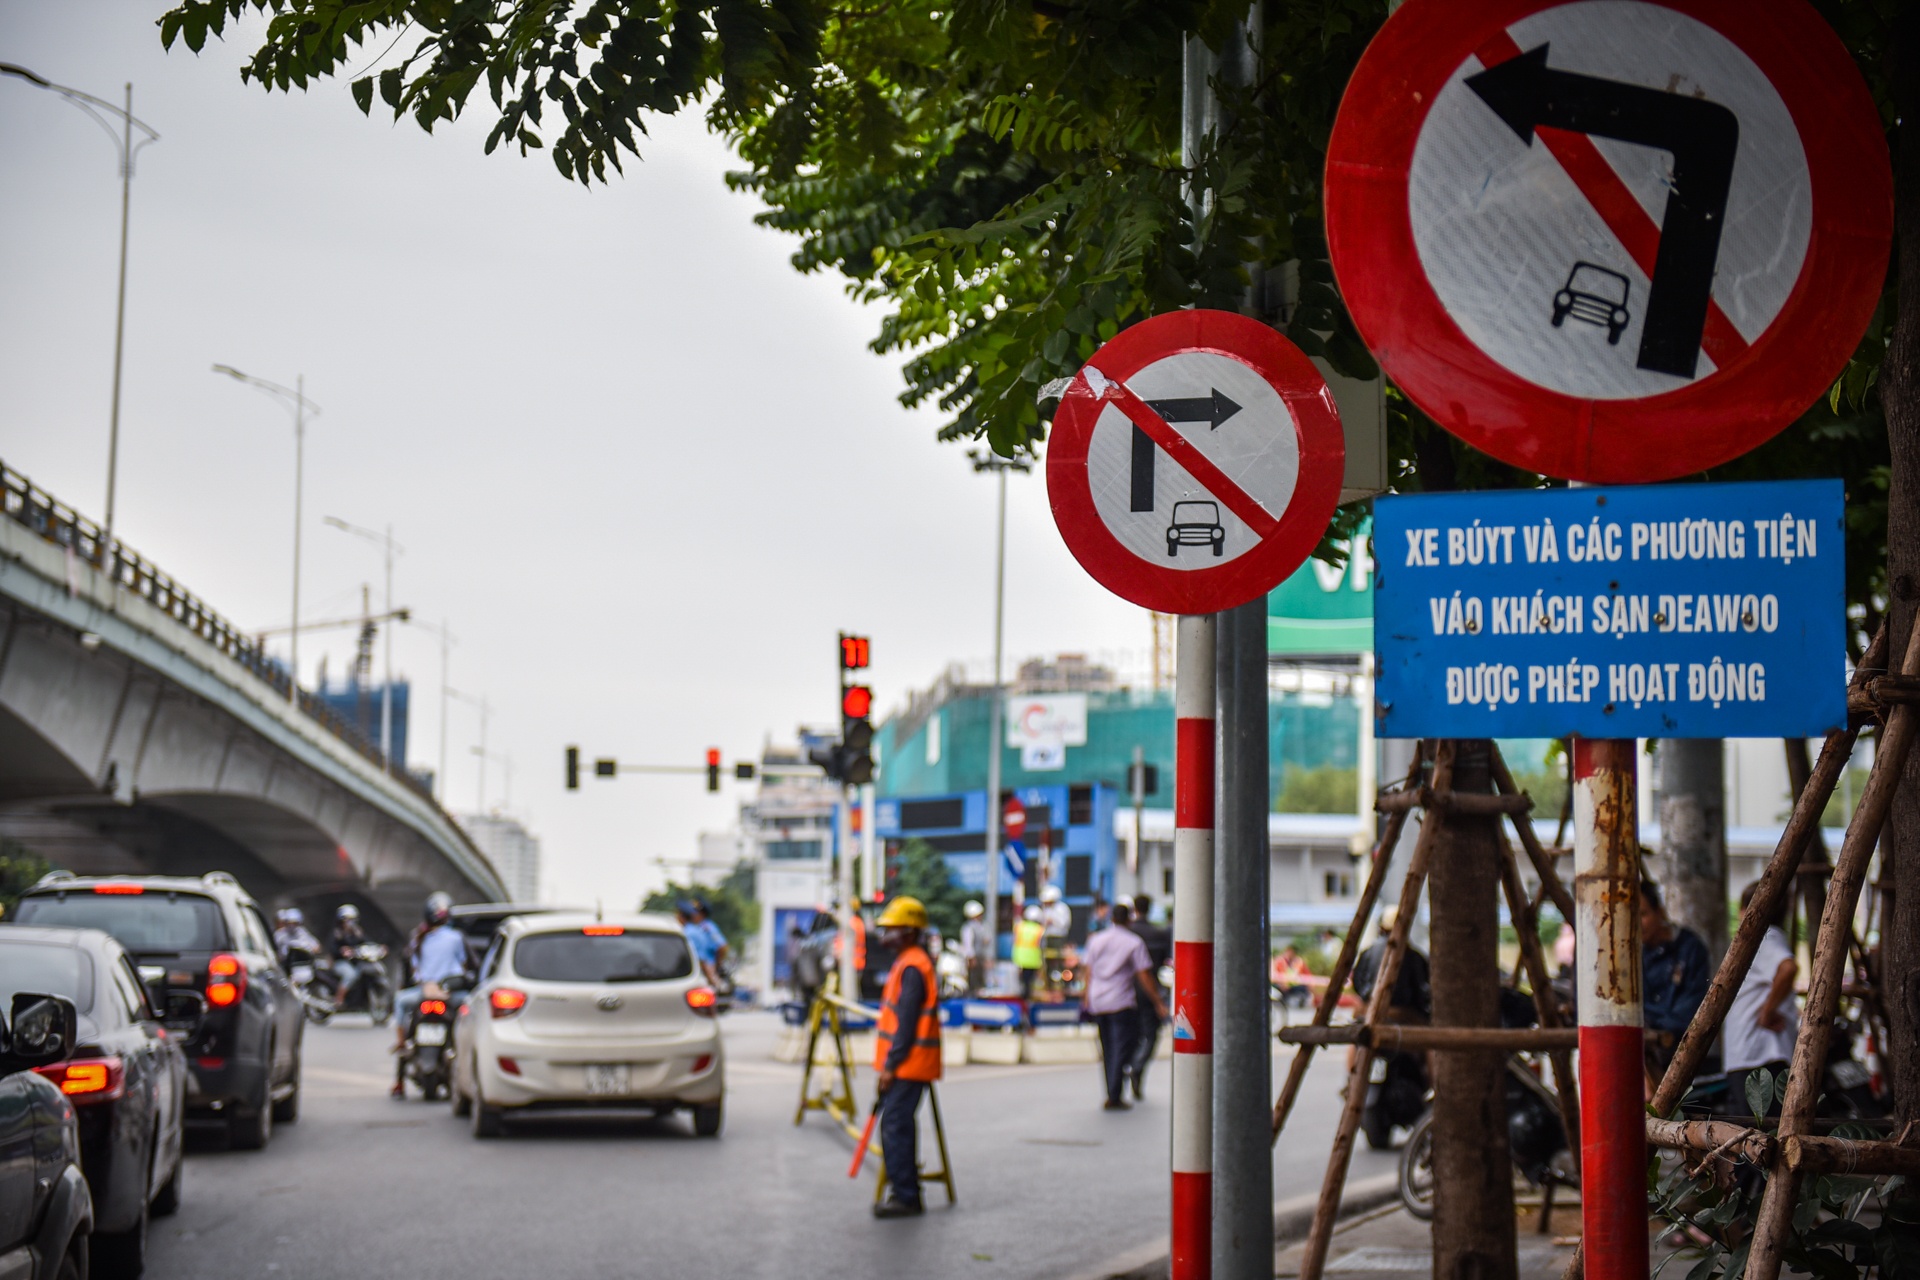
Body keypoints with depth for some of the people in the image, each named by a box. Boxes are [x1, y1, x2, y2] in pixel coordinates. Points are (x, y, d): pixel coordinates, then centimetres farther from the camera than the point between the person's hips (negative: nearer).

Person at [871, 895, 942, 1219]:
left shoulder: (911, 968, -16)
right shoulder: (907, 963, 16)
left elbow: (907, 1022, -20)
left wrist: (890, 1065, -19)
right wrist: (888, 1064, 22)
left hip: (907, 1065, -10)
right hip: (905, 1065, 10)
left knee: (896, 1128, -8)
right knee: (896, 1128, 13)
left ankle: (905, 1197, -5)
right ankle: (903, 1192, 19)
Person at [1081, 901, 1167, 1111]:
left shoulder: (1096, 940, 9)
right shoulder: (1134, 943, -6)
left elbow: (1089, 971, 15)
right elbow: (1144, 977, -7)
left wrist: (1087, 996, 27)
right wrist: (1158, 1003, 0)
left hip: (1098, 1002, 5)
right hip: (1122, 1002, -5)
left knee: (1108, 1049, 14)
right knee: (1122, 1048, -4)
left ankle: (1112, 1095, 16)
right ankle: (1114, 1097, -12)